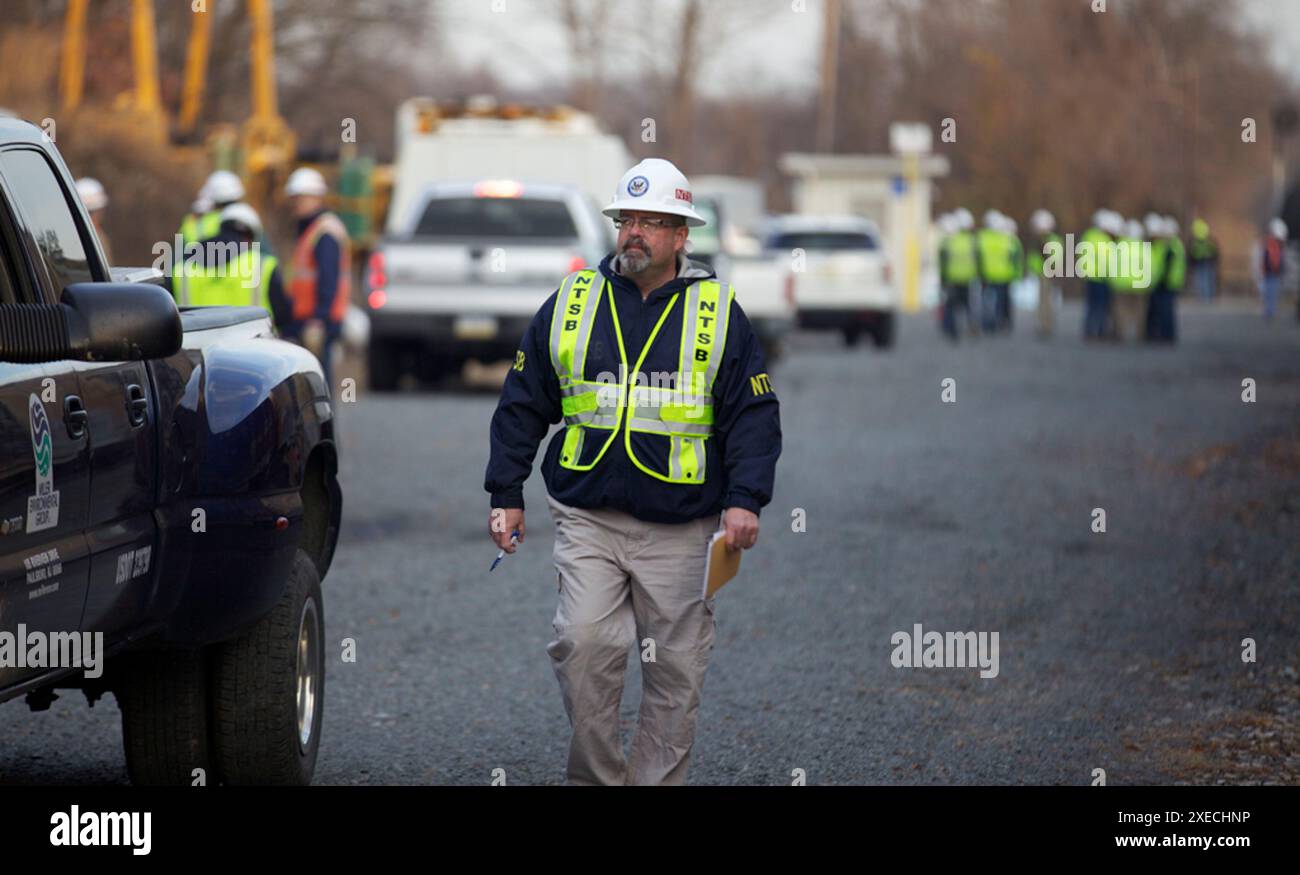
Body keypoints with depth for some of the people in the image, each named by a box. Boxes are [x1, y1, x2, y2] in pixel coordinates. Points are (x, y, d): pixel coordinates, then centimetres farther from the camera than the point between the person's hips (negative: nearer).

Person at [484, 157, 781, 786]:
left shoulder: (718, 314, 4)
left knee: (676, 668, 3)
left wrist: (744, 500, -10)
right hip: (587, 517, 0)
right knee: (583, 643, -14)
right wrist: (505, 494, 9)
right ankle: (596, 776, -1)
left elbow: (754, 417, 3)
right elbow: (522, 405, 14)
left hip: (678, 529, 0)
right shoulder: (571, 303, 8)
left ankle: (658, 780, 15)